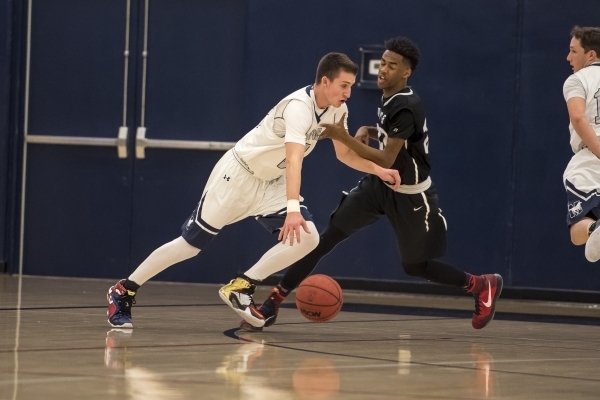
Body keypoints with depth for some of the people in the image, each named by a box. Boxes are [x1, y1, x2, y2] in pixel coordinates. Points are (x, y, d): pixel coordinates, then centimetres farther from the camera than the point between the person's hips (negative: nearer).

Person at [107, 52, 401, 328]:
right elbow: (293, 159, -45)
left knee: (308, 238, -14)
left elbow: (346, 153, 10)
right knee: (190, 243, -2)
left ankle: (239, 288, -4)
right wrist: (292, 209, -57)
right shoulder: (299, 106, -32)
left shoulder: (337, 110, -6)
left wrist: (377, 169, -8)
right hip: (238, 173, -8)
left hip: (272, 182, 8)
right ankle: (123, 291, 13)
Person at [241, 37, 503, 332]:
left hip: (409, 195, -7)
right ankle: (273, 303, -9)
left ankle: (483, 286, 31)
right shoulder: (389, 97, 1)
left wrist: (343, 137, -35)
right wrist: (368, 132, 1)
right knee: (327, 238, -7)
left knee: (415, 266, 6)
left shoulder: (406, 108, -27)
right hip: (380, 184, 7)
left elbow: (386, 161, -30)